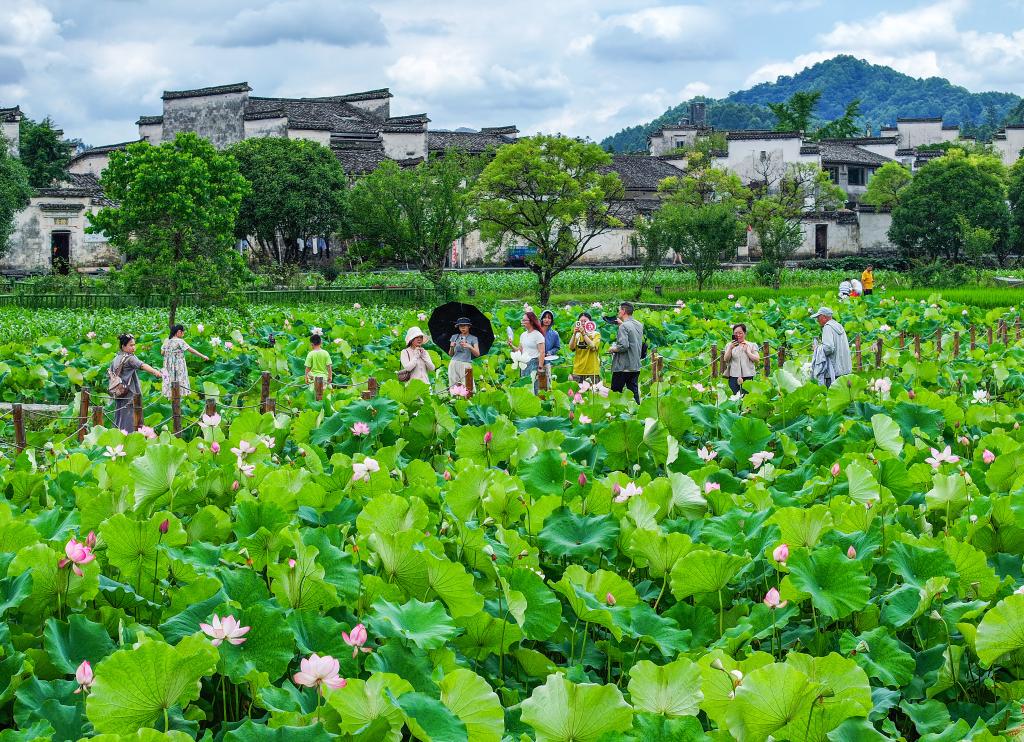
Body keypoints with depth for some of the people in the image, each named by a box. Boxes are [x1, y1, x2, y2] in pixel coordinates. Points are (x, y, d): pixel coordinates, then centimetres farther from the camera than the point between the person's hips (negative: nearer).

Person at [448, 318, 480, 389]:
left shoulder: (473, 338, 7)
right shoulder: (454, 337, 15)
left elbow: (477, 354, -3)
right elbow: (450, 354, 16)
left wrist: (469, 347, -18)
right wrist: (452, 347, -5)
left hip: (466, 365, -3)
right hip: (454, 364, 3)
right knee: (453, 386, -4)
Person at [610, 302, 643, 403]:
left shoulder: (624, 326, -16)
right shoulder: (639, 325, 8)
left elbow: (623, 346, -24)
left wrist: (613, 349, -7)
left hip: (622, 367, -7)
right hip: (636, 366, 7)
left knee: (616, 394, 1)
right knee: (634, 392, 9)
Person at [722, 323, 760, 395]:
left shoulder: (751, 345, 10)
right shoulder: (729, 345, 13)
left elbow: (757, 359, 2)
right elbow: (725, 359, 2)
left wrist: (747, 351, -7)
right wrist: (730, 348, -12)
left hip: (748, 376, -1)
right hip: (733, 376, 1)